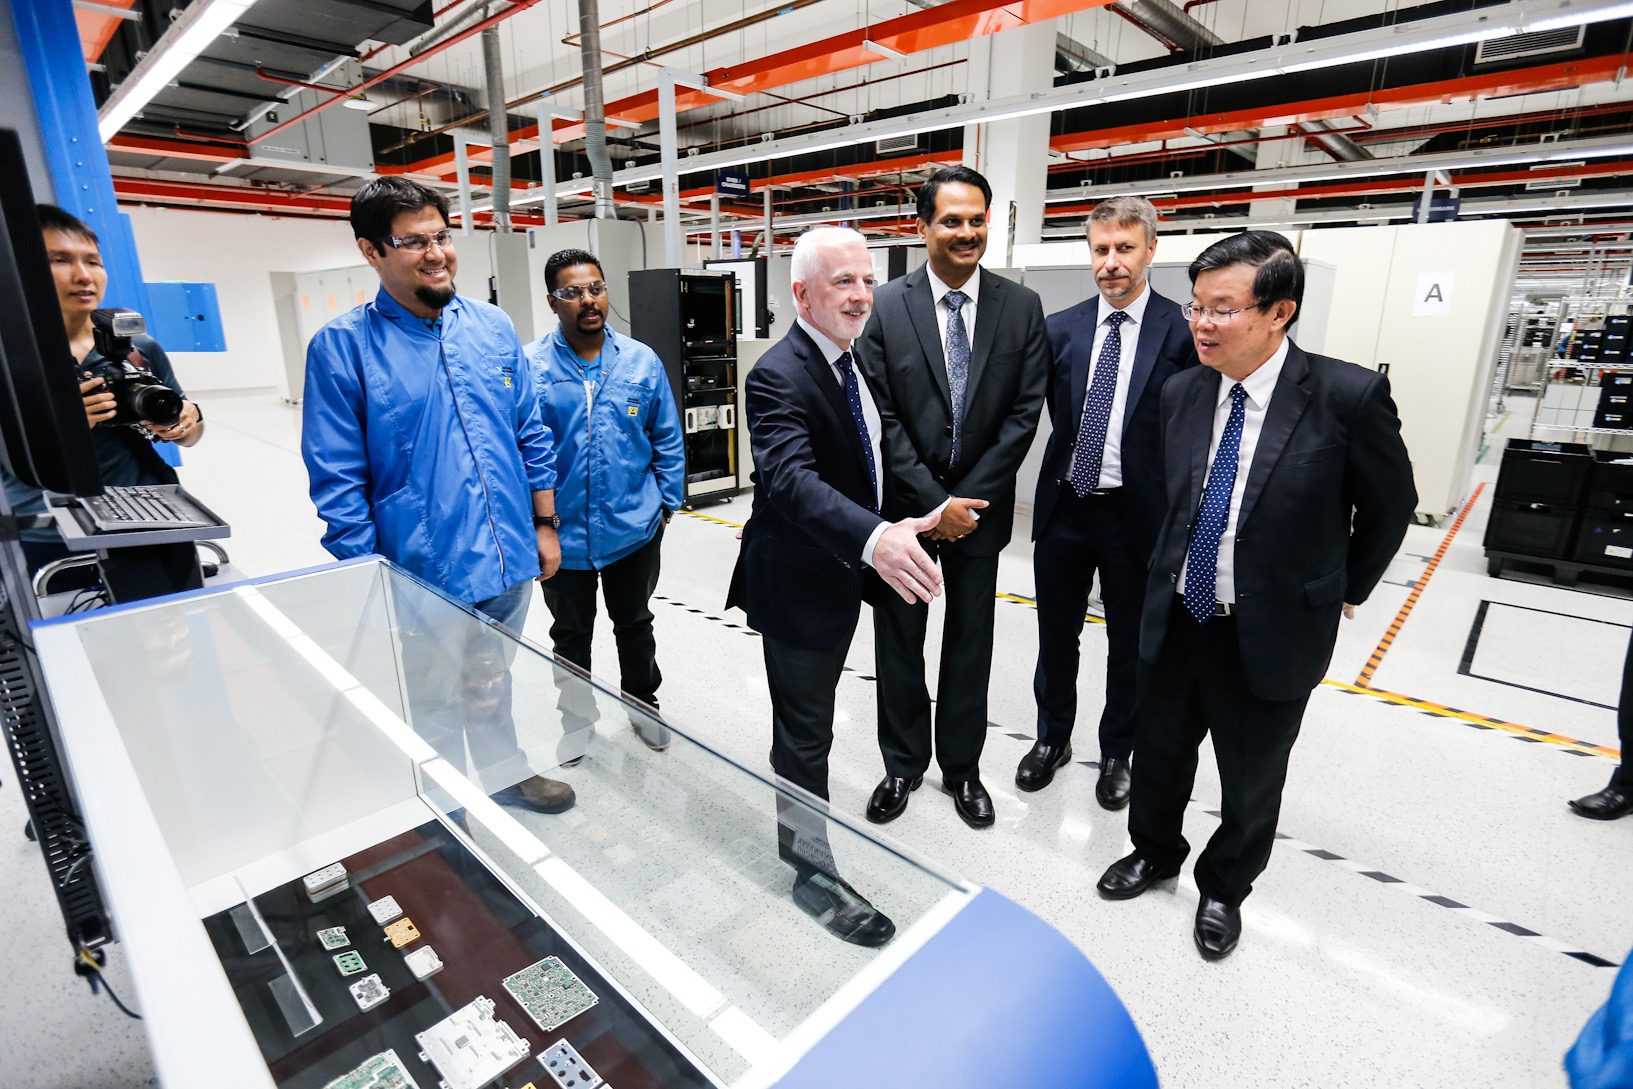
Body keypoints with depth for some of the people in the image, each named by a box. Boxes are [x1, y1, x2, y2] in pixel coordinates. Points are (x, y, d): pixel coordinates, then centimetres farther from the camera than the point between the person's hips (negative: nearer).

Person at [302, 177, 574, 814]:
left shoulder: (493, 327, 3)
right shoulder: (340, 348, -9)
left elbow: (532, 437, 8)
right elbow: (338, 483, -10)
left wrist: (544, 525, 6)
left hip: (509, 564, 4)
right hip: (421, 575, -3)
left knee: (493, 683, 24)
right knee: (435, 703, 17)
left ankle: (503, 771, 47)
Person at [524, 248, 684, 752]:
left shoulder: (642, 361, -1)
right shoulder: (530, 366, -8)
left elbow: (668, 440, 5)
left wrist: (667, 503, 4)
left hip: (634, 528, 1)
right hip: (563, 533, -1)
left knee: (635, 624, 19)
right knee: (570, 634, 18)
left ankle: (644, 705, 42)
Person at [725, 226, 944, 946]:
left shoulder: (851, 360, 7)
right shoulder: (779, 376, -23)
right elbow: (791, 478, -40)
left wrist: (883, 538, 20)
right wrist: (874, 537, -54)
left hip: (843, 572, 10)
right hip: (799, 582, -9)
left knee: (808, 717, 28)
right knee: (805, 733, 5)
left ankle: (794, 819, 52)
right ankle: (812, 872, 25)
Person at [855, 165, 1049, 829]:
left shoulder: (1021, 307, 0)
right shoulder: (886, 307, -5)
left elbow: (1024, 412, -4)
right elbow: (884, 419, -8)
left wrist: (967, 500, -12)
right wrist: (934, 504, -14)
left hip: (980, 506, 1)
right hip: (905, 505, -1)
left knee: (970, 642, 13)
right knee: (899, 640, 11)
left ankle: (961, 767, 34)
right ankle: (903, 764, 32)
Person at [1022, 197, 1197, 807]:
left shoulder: (1183, 332, -7)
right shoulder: (1060, 329, 2)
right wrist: (1072, 461, -1)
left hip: (1137, 515, -2)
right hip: (1064, 506, 3)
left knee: (1130, 645, 14)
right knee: (1056, 636, 16)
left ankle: (1117, 752, 36)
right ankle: (1053, 739, 38)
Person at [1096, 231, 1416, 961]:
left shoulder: (1348, 396, -17)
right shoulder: (1181, 392, -3)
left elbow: (1390, 507, -2)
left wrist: (1345, 592, 8)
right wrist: (1174, 572, 10)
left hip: (1272, 632, -3)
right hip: (1177, 619, 4)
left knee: (1251, 778, 17)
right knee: (1159, 749, 20)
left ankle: (1224, 887, 44)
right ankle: (1154, 852, 47)